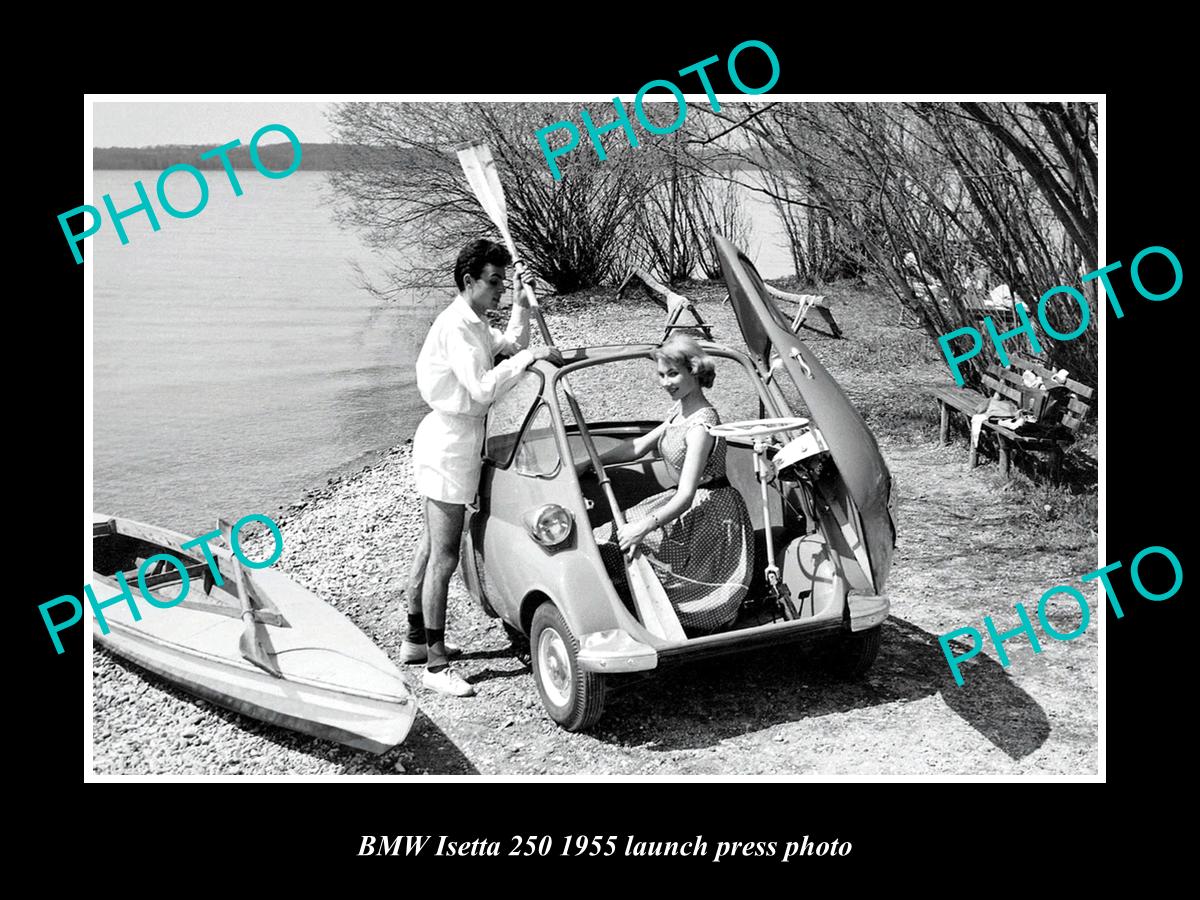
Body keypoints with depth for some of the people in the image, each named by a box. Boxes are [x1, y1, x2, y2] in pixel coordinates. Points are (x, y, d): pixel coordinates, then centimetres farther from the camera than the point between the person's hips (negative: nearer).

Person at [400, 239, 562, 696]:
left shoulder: (474, 324, 12)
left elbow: (511, 343, 25)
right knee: (444, 558, -7)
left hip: (450, 439, 11)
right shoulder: (456, 326, -19)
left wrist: (521, 301, 13)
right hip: (450, 442, -11)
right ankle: (435, 664, -1)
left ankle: (416, 639, 30)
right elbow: (482, 387, -27)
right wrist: (529, 356, -23)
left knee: (431, 548, 18)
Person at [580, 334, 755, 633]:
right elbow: (638, 446, 16)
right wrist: (587, 464, 13)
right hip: (689, 503, 9)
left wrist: (644, 526, -40)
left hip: (710, 512, -9)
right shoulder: (679, 410, 5)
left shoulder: (701, 425, -24)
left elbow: (686, 496, -30)